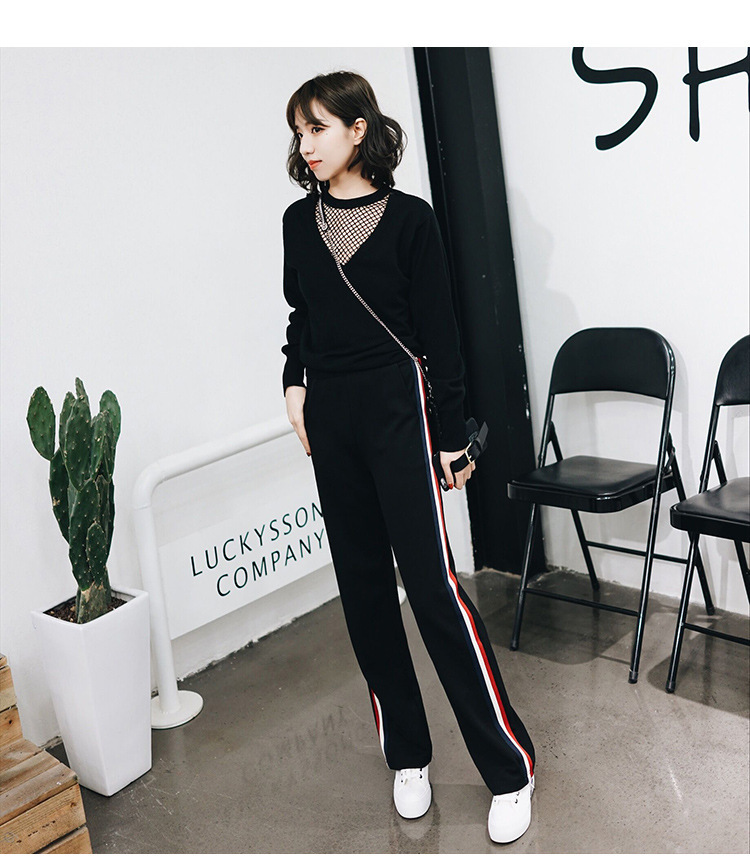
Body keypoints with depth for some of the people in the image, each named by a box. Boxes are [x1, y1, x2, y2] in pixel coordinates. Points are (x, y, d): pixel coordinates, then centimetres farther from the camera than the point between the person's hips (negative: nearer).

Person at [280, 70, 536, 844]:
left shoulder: (408, 218, -5)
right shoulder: (299, 221, 9)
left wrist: (452, 435, -4)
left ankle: (509, 769, 5)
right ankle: (406, 756, 22)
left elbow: (439, 331, -4)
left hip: (396, 409, -5)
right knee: (363, 586, 8)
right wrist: (295, 386, 6)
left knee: (432, 583, -8)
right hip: (330, 418, 5)